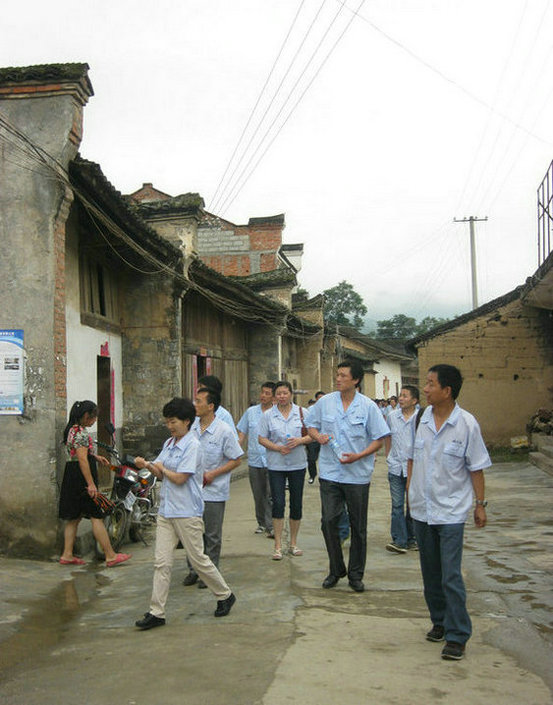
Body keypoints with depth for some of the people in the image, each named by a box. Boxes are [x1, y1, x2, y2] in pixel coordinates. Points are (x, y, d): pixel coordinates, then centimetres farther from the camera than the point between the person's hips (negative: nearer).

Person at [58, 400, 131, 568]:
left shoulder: (72, 429, 13)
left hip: (72, 477, 10)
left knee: (74, 516, 14)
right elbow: (82, 459, -22)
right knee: (96, 516, -5)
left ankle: (67, 555, 17)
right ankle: (110, 556, -1)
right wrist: (91, 484, -23)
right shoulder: (81, 432, -17)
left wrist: (96, 457, 18)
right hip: (81, 476, -10)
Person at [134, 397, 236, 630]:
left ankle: (225, 595, 25)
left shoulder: (192, 446, -13)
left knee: (198, 559, 5)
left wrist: (161, 468, -2)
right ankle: (156, 612, 7)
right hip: (166, 510, 7)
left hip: (187, 512, -7)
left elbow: (179, 478, -17)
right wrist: (147, 465, -6)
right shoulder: (168, 444, 12)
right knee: (161, 562, 3)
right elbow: (161, 474, 13)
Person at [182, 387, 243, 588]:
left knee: (212, 536, 7)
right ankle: (194, 570, 27)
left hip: (213, 492, -5)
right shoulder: (191, 427, 2)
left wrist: (212, 474, -16)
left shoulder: (224, 431, -13)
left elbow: (236, 460, -9)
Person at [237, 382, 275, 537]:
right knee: (258, 495, 11)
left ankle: (271, 527, -5)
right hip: (254, 460, 3)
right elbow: (241, 434, 12)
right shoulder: (250, 412, 9)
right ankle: (261, 523, 25)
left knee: (271, 495, -8)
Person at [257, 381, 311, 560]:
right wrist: (277, 447, -14)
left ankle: (293, 544, 21)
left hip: (298, 464, 1)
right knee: (278, 503, -4)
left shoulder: (302, 412, 2)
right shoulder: (268, 415, 2)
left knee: (296, 504, 7)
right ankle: (278, 546, 4)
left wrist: (300, 441, -16)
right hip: (276, 465, -1)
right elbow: (261, 438, 2)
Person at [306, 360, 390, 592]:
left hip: (358, 475, -1)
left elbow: (379, 440, -3)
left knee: (358, 527, 8)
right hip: (329, 473, 2)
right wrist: (318, 436, -9)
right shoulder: (324, 402, 2)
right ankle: (336, 569, 19)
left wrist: (359, 456, -17)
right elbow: (311, 426, 14)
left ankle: (355, 574, 22)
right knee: (328, 521, 0)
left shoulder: (368, 406, -4)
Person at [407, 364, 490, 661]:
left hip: (451, 511, -5)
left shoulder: (466, 424, -11)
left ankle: (457, 636, 5)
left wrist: (480, 504, -2)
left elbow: (476, 468, -4)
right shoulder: (422, 419, 1)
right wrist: (410, 491, 10)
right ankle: (439, 622, 31)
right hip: (422, 509, 5)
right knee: (430, 573, 15)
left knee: (451, 576, -6)